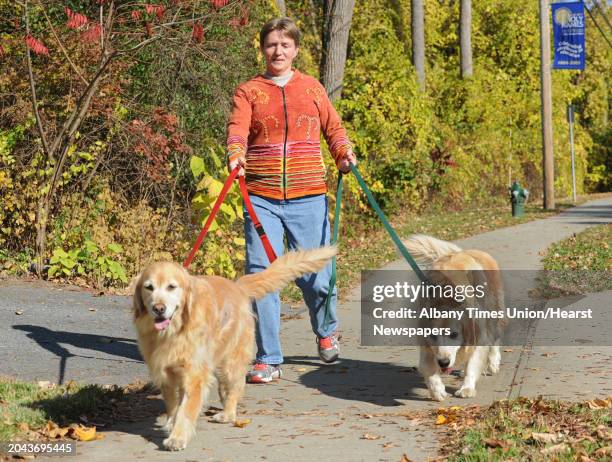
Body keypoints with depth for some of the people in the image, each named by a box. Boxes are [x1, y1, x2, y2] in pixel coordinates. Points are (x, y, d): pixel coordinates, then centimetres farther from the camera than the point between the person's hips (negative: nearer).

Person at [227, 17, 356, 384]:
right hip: (262, 198, -1)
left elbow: (333, 127, 14)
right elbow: (238, 129, -9)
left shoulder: (312, 88, 12)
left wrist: (344, 153, -5)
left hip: (308, 197, 1)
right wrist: (236, 155, -29)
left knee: (315, 275, 3)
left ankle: (327, 331, 35)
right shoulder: (249, 91, 6)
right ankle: (268, 361, 3)